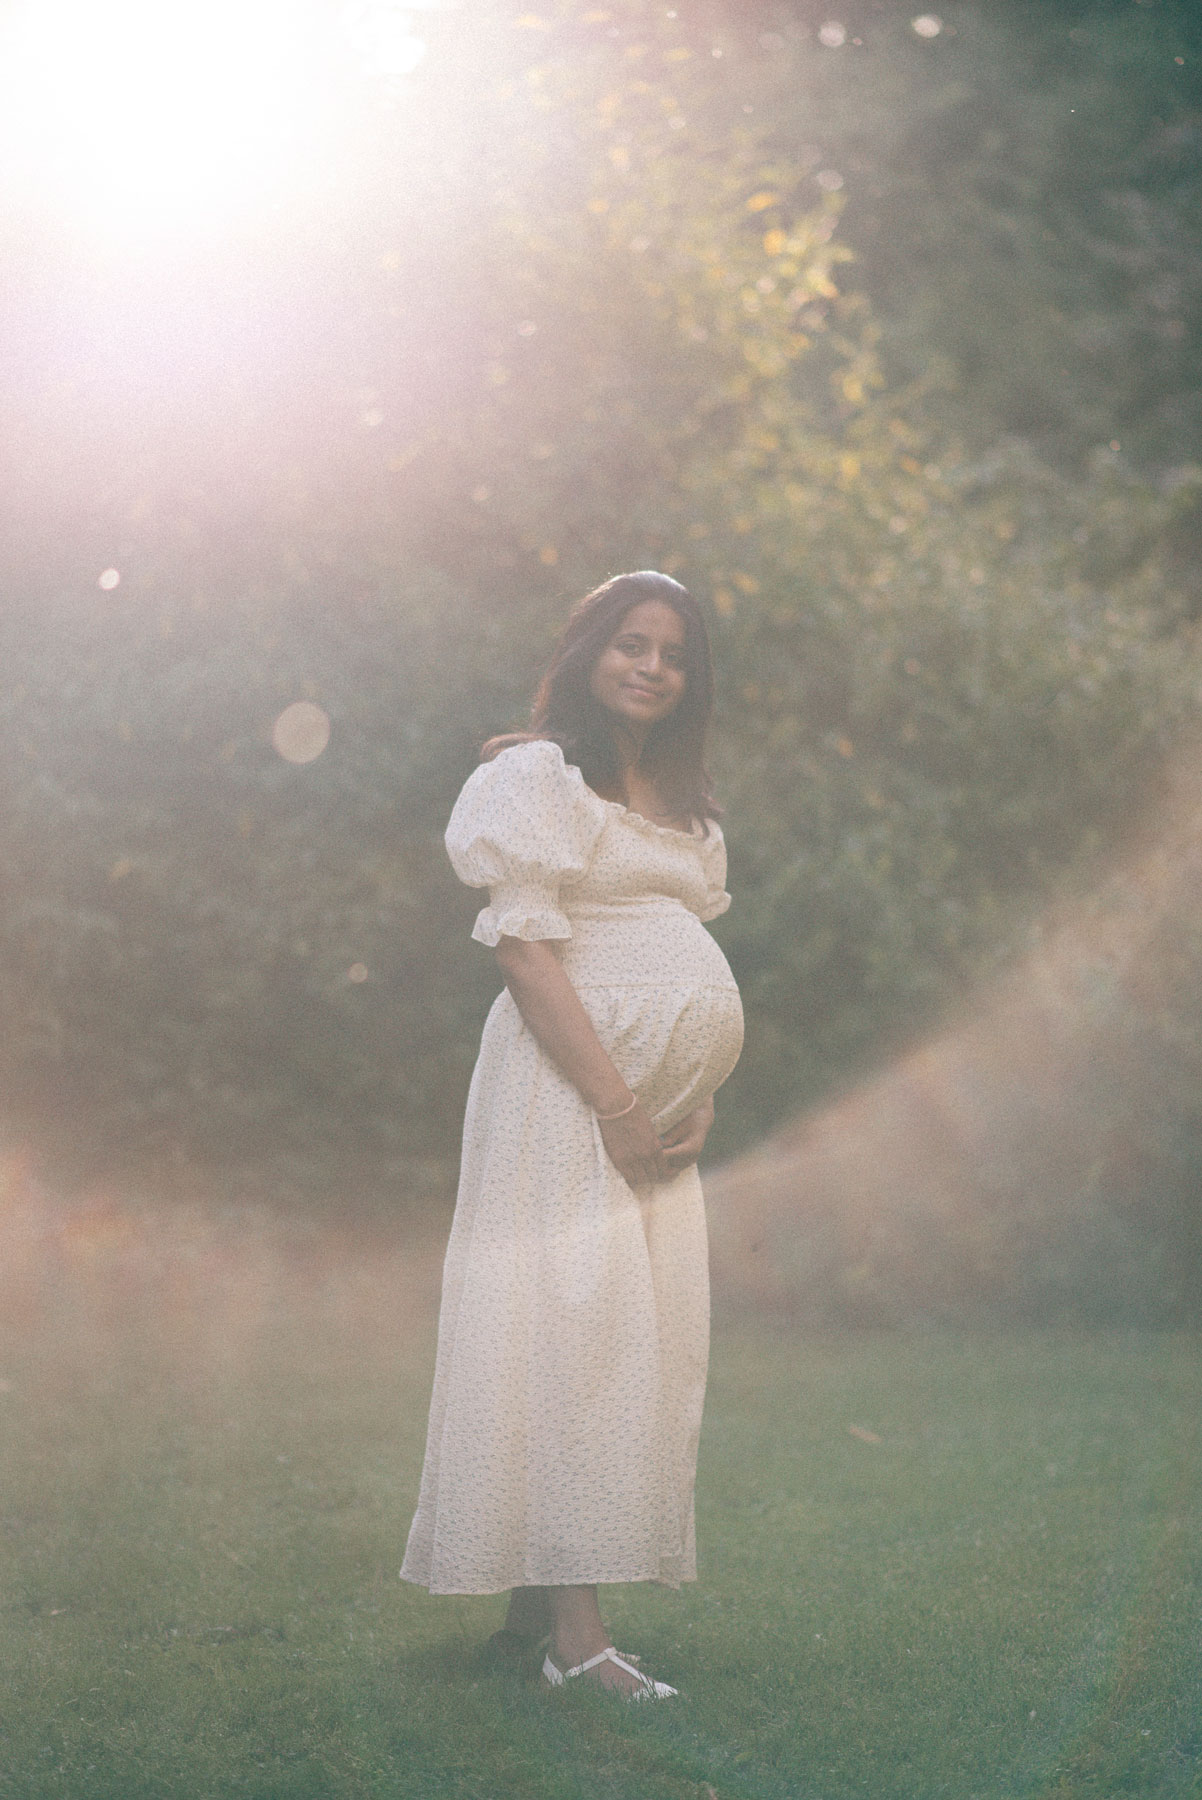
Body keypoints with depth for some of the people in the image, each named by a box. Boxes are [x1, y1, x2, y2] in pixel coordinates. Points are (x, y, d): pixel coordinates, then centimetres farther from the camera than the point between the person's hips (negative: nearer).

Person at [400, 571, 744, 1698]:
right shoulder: (536, 772, -4)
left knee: (648, 1335, 3)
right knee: (572, 1322, -13)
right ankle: (573, 1630, -15)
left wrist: (699, 1099, 3)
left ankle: (536, 1602, 8)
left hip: (657, 1103, 8)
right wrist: (616, 1103, -17)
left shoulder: (682, 804, 20)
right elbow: (526, 948, -13)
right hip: (565, 1085, -8)